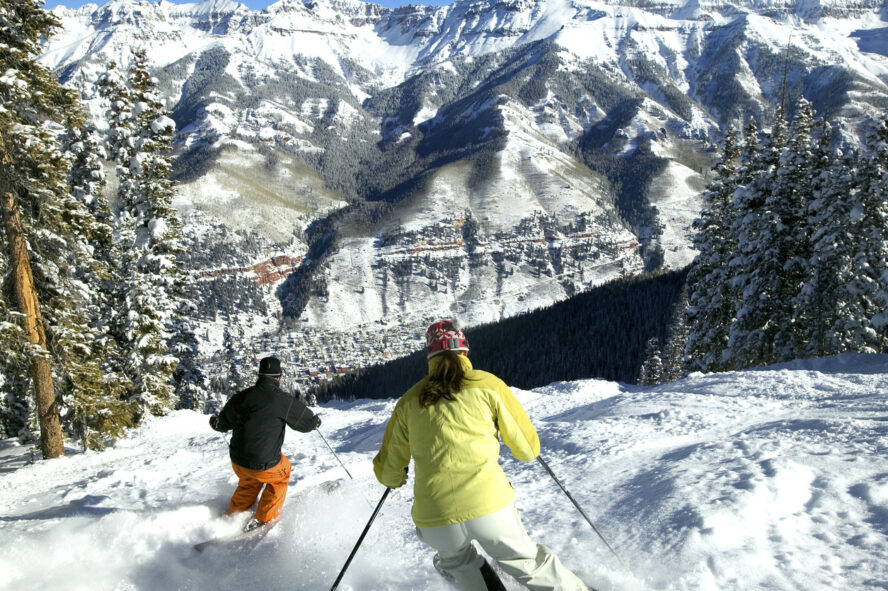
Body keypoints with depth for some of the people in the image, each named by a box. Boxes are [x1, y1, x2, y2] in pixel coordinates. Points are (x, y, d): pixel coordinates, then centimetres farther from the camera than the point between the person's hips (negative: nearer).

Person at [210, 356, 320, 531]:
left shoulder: (241, 397, -2)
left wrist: (214, 421, 36)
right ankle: (264, 519, 28)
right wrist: (316, 421, 24)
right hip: (264, 466, -4)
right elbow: (307, 421, -1)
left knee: (248, 483, 35)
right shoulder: (284, 400, -14)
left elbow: (223, 424, 11)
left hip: (237, 462, 5)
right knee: (281, 474, 27)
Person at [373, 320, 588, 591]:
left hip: (435, 521, 1)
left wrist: (395, 479, 43)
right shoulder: (487, 384, 5)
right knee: (527, 562, 22)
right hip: (490, 507, -1)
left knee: (457, 561, 33)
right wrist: (526, 450, 32)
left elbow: (387, 471, 19)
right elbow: (528, 449, 9)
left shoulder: (410, 400, 11)